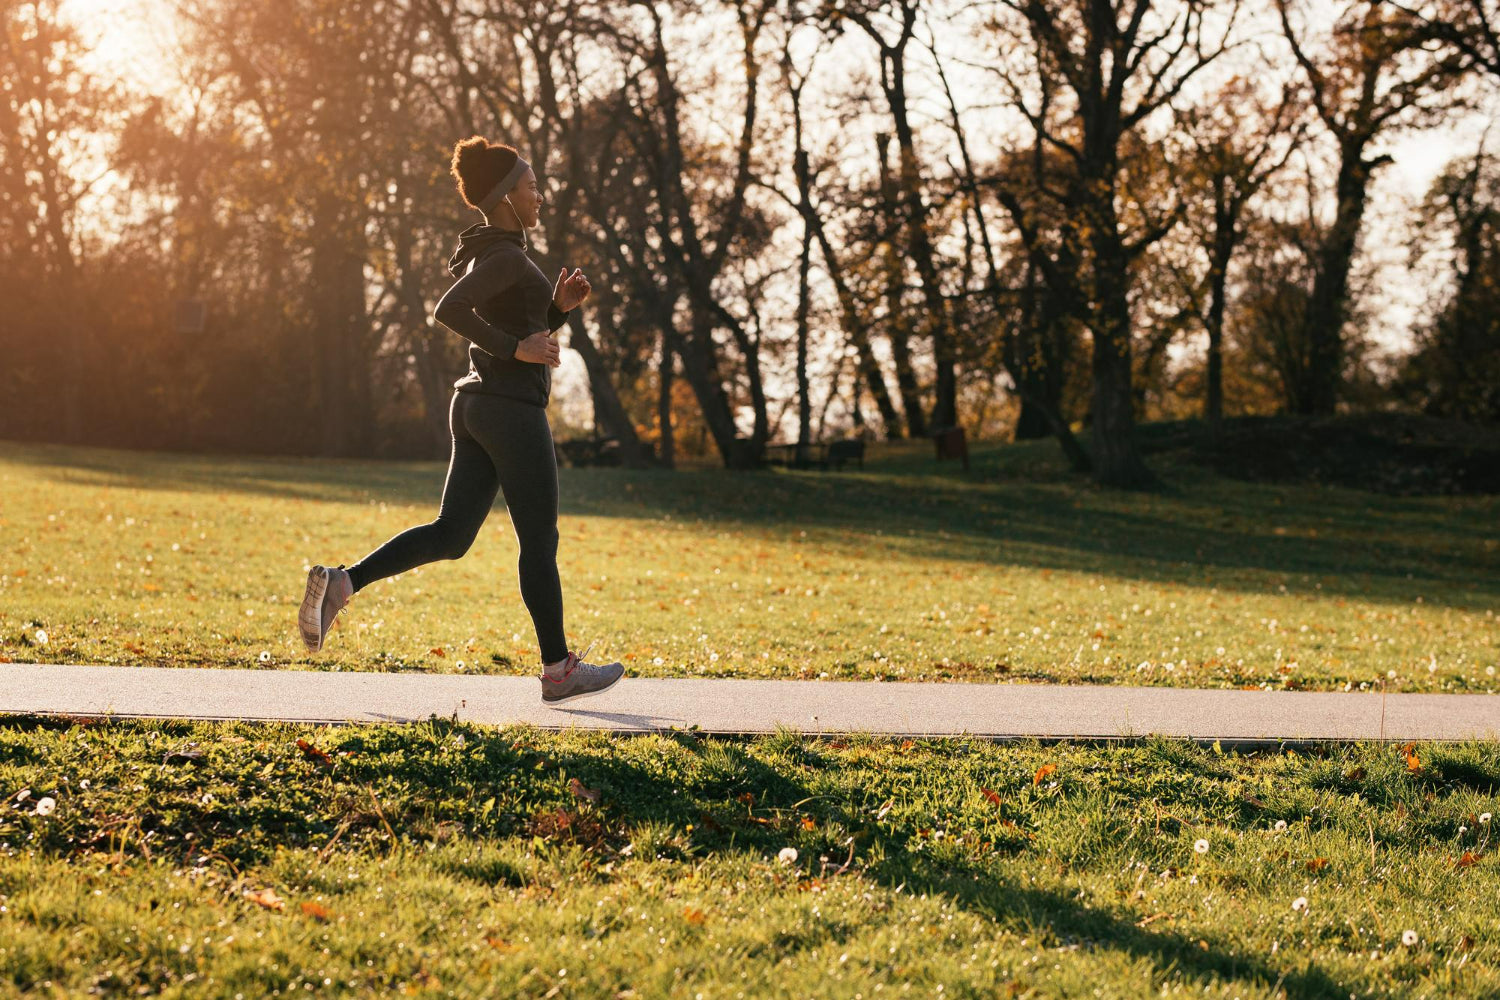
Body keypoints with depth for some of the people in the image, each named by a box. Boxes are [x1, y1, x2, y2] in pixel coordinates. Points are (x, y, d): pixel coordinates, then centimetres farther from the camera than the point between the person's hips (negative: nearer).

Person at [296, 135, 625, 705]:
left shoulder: (489, 255, 18)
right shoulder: (505, 256, -13)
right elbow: (447, 311, -26)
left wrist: (560, 305, 10)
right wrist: (517, 348, -21)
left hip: (477, 407, 9)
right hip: (512, 409, -9)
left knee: (450, 536, 7)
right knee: (539, 542, 1)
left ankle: (339, 583, -5)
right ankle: (559, 670, 9)